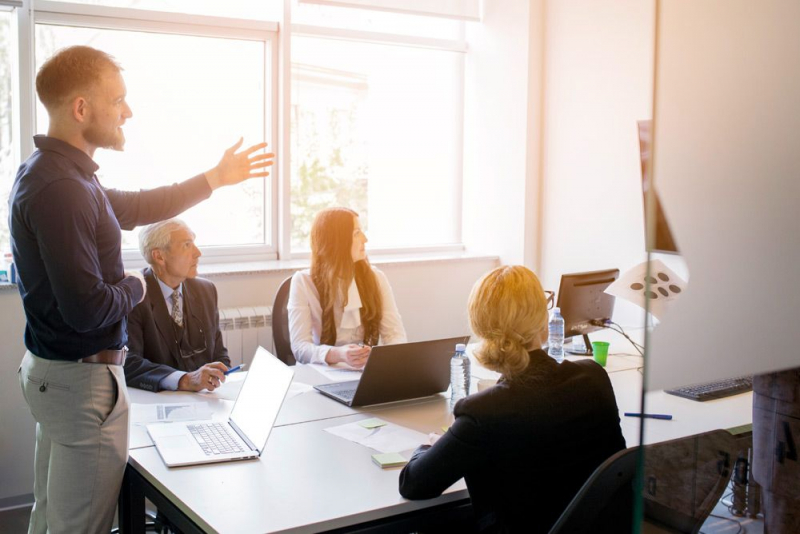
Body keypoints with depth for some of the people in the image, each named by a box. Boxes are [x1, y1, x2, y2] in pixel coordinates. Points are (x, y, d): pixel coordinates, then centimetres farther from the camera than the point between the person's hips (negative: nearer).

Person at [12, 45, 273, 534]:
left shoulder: (57, 172, 8)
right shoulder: (59, 189, -25)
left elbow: (136, 208, 21)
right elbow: (87, 308, -29)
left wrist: (217, 178, 23)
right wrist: (134, 286, -8)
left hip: (50, 368, 10)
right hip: (83, 380, -10)